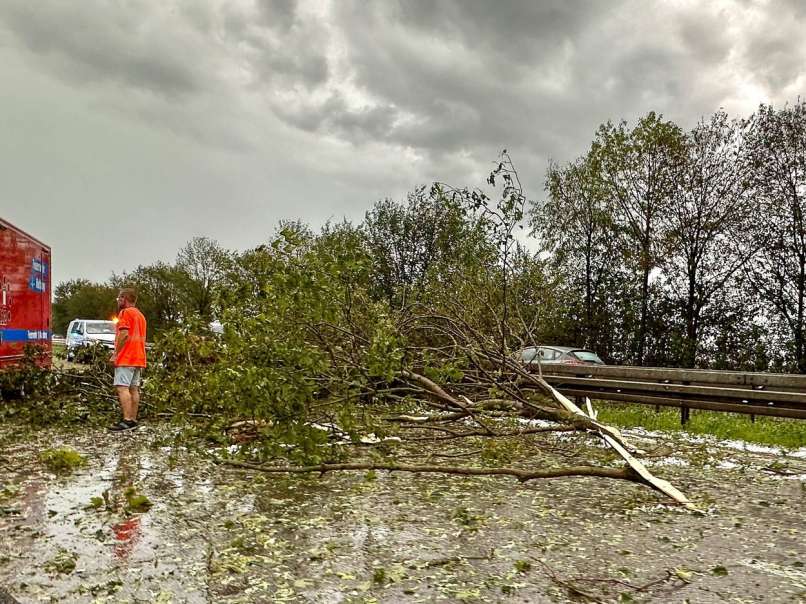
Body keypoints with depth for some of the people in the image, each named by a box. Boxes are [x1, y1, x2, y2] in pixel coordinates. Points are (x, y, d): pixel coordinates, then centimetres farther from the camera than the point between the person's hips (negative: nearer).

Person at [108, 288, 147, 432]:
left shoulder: (125, 312, -6)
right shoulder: (140, 315, 22)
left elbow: (124, 334, -18)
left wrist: (116, 353, -13)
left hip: (126, 358, -9)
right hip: (139, 358, 9)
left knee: (122, 388, -13)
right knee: (134, 389, 8)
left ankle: (127, 420, -19)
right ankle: (133, 420, 8)